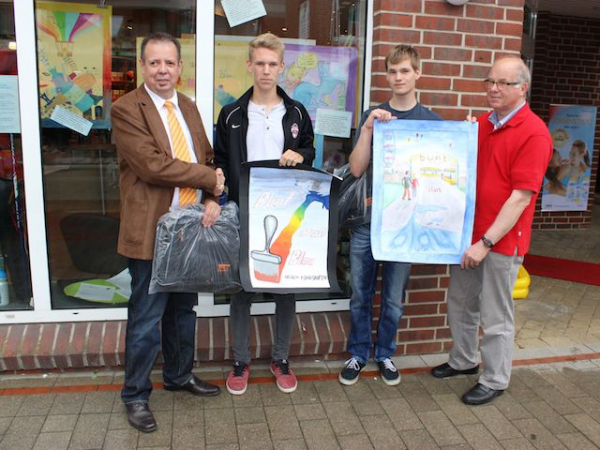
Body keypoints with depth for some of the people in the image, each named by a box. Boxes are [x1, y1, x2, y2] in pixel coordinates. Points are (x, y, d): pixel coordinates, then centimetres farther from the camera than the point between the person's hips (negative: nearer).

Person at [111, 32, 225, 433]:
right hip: (152, 231, -6)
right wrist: (209, 178, -14)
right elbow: (153, 165, -20)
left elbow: (208, 159, 11)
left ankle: (179, 375, 39)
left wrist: (213, 199, -8)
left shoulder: (189, 107, 12)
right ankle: (136, 396, 23)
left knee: (184, 310, 19)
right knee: (146, 320, 4)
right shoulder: (126, 110, -10)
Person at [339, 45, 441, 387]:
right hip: (367, 219, 1)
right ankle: (359, 353, 26)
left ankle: (385, 354, 29)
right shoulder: (372, 116, 6)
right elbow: (357, 169, -3)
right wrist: (368, 130, -14)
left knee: (394, 297, 10)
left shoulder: (432, 120, 4)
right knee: (361, 294, 9)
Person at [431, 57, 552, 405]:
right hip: (468, 234, 7)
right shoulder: (482, 124, 9)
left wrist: (487, 242, -21)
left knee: (496, 317, 6)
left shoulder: (534, 133, -14)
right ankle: (464, 360, 40)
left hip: (502, 241, -7)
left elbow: (521, 196, -19)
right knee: (460, 304, 19)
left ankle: (495, 380, 26)